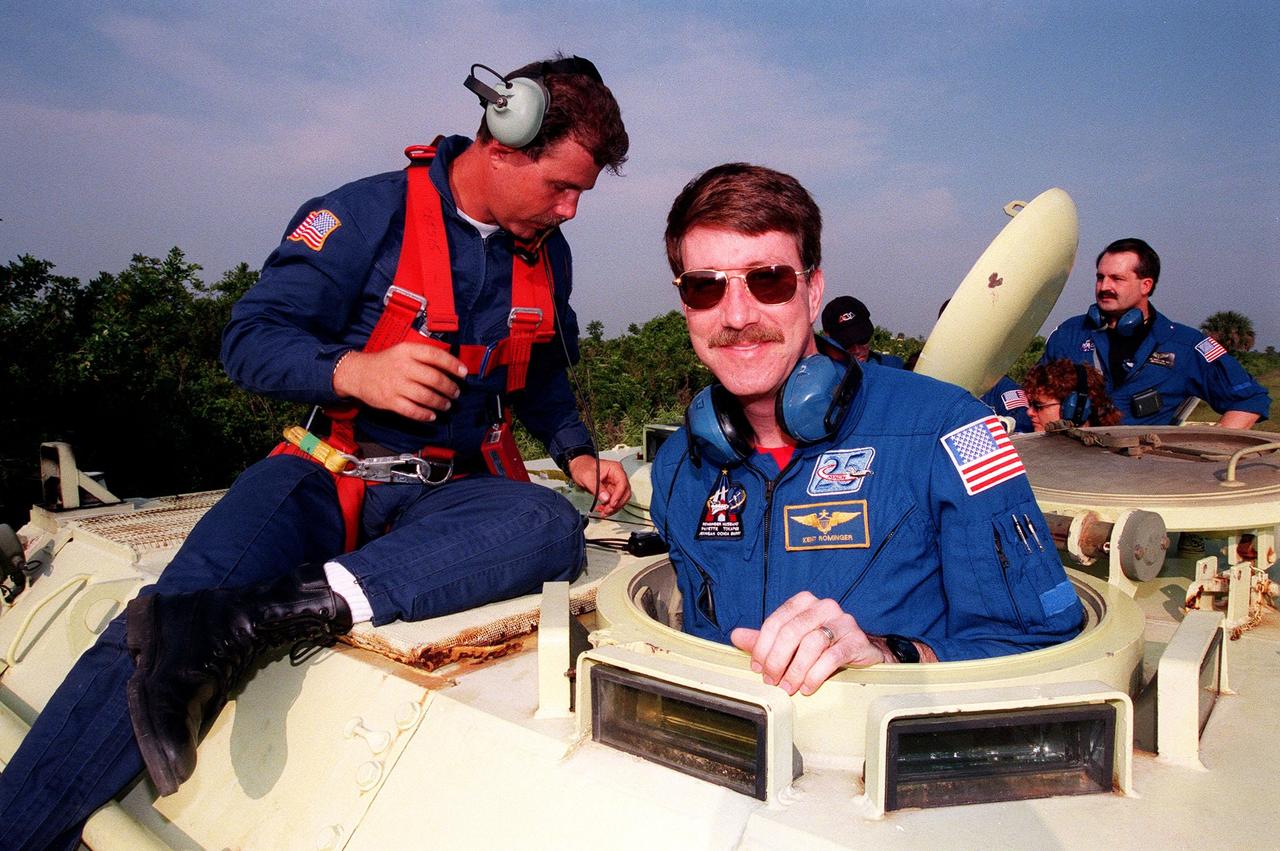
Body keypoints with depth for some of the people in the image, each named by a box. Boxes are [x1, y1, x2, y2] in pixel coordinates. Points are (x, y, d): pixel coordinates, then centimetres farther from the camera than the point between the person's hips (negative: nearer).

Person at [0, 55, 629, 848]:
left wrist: (578, 453, 10)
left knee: (550, 526, -33)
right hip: (331, 478, -2)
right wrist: (352, 371, -25)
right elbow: (250, 339, -6)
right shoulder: (368, 215, -4)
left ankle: (248, 621, -39)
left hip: (453, 496, 3)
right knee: (164, 621, -29)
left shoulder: (547, 254, 12)